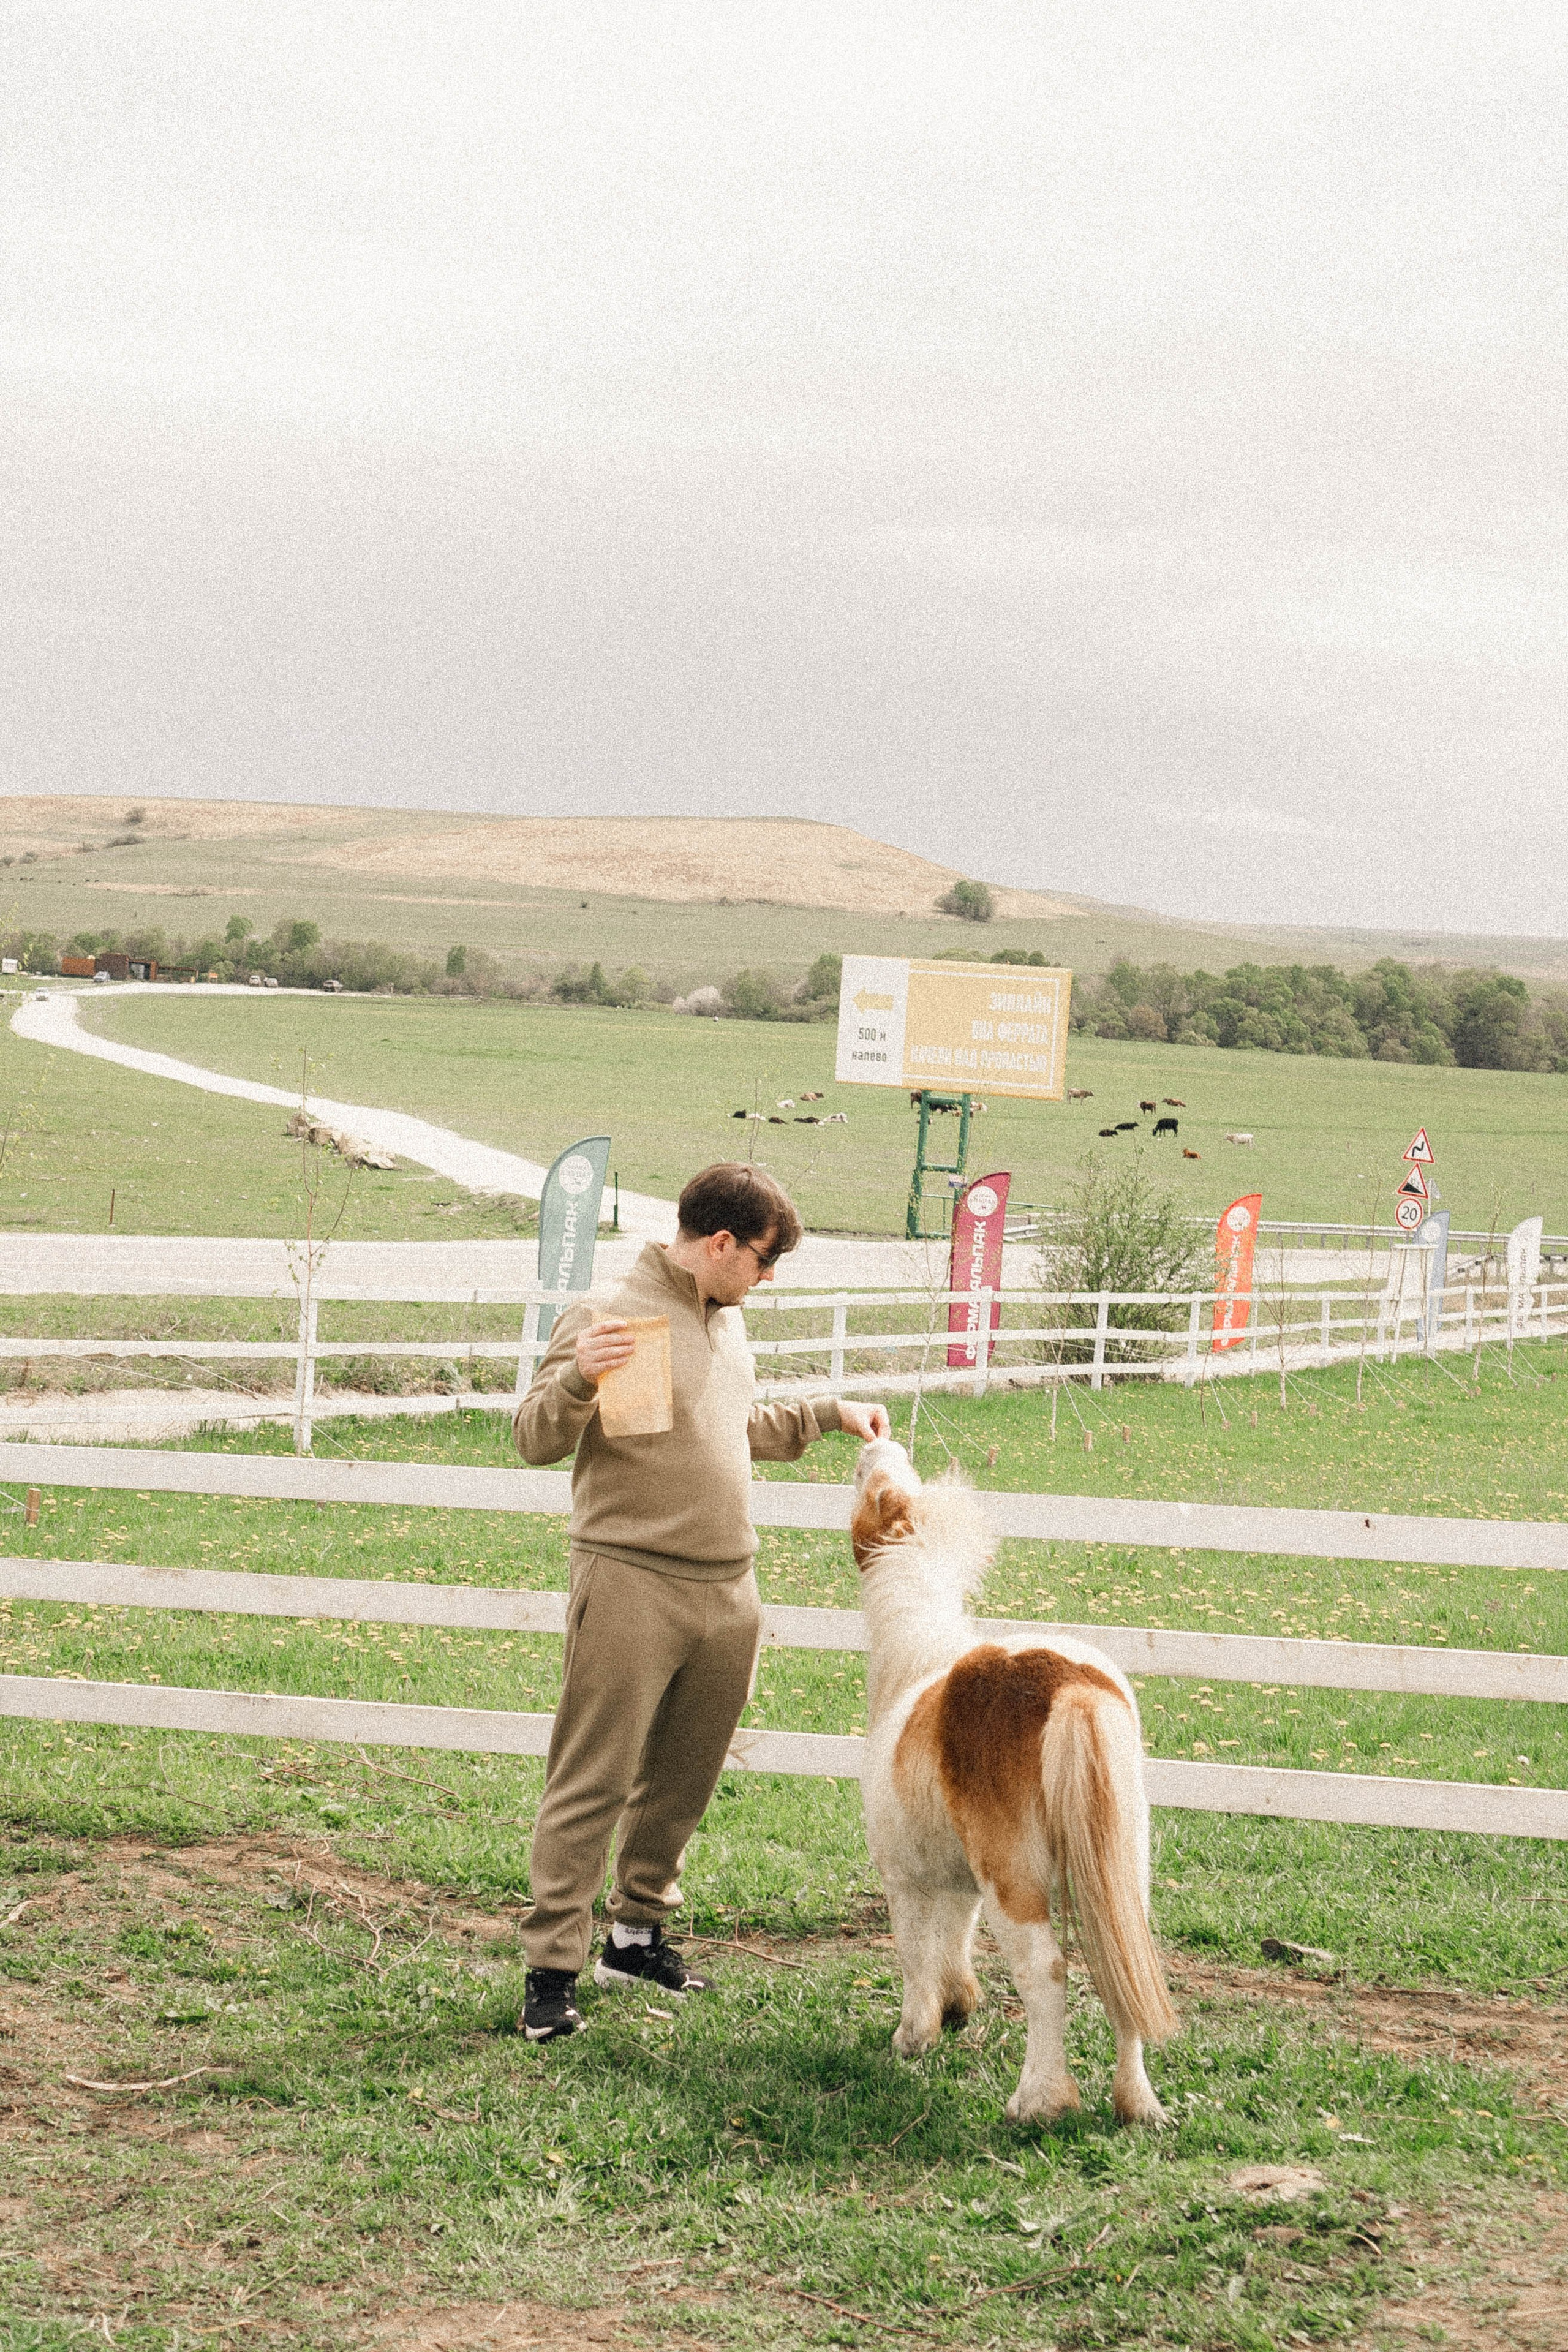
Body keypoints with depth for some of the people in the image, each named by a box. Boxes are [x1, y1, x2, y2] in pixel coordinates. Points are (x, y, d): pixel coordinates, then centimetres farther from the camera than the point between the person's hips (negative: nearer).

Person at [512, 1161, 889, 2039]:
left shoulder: (728, 1321, 17)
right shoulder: (611, 1315, -9)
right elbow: (537, 1439, -14)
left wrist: (829, 1413, 28)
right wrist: (577, 1379, -31)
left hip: (728, 1595, 8)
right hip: (632, 1585, -8)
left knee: (683, 1782, 14)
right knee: (593, 1783, -6)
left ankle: (638, 1932, 28)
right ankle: (554, 1967, -3)